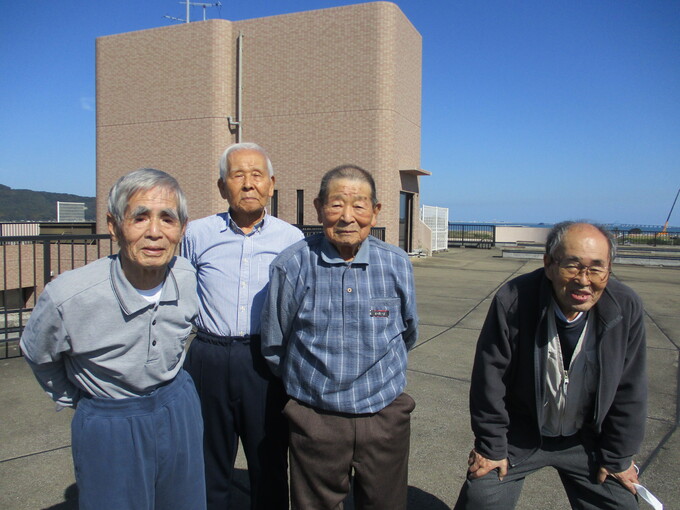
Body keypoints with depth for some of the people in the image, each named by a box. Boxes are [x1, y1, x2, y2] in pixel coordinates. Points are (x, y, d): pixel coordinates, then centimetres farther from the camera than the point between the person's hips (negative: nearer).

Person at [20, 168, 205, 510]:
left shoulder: (191, 279, -15)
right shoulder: (66, 297, -24)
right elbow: (37, 357, -2)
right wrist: (74, 401, 10)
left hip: (180, 413, 4)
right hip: (109, 427, -3)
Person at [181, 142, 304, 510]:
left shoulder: (292, 239, 0)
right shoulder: (196, 234, 2)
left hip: (267, 362, 0)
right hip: (209, 360, 1)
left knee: (269, 465, 15)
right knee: (209, 467, 17)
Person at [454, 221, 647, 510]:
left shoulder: (627, 308, -16)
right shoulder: (512, 301, -26)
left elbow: (628, 391, -5)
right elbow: (490, 378, -16)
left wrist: (619, 457, 2)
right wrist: (491, 446, -8)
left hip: (587, 441, 3)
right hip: (519, 436, -2)